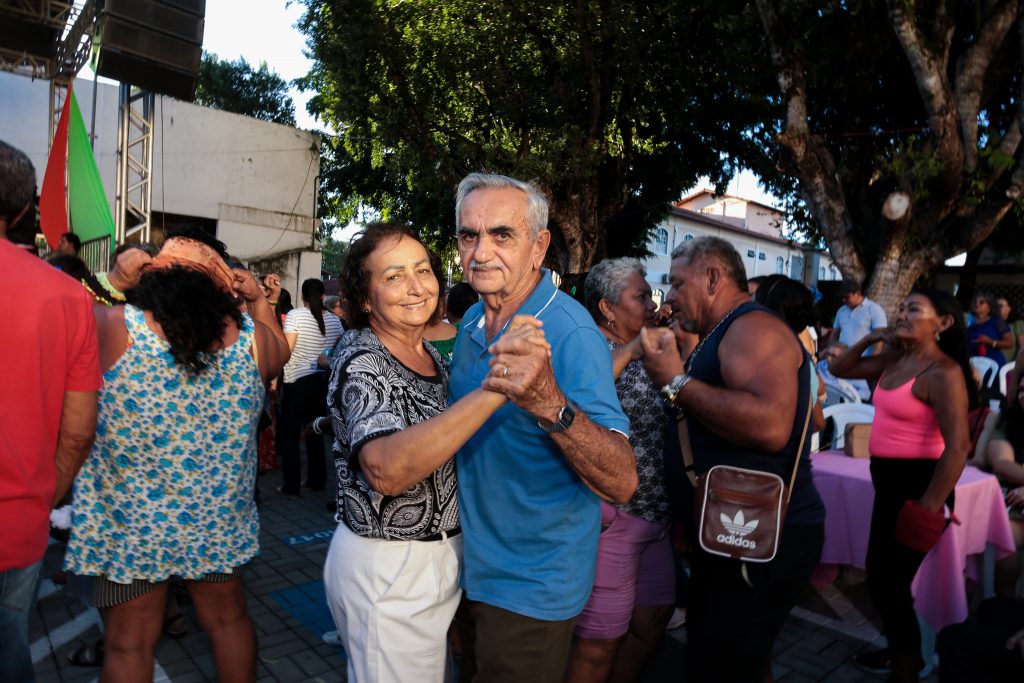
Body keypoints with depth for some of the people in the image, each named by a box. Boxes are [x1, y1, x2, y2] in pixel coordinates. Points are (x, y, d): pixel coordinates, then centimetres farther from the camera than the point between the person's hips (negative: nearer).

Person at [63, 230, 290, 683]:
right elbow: (280, 352, 13)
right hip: (220, 520, 2)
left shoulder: (114, 327, -18)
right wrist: (258, 301, 14)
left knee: (129, 641, 17)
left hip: (130, 522, -1)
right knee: (228, 618, 22)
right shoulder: (251, 338, -11)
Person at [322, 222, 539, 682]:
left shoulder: (432, 356, 3)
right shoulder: (361, 360, -21)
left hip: (438, 554, 8)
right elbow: (385, 469, -39)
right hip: (387, 568, -7)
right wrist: (495, 387, -45)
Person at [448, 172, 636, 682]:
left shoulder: (571, 333, -25)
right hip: (469, 568, 7)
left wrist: (550, 404, -47)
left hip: (532, 588, -7)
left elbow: (621, 485, -34)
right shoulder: (470, 324, -1)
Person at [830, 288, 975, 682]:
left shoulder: (943, 372, -19)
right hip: (889, 480, 9)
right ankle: (900, 651, 43)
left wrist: (929, 507, -24)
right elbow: (841, 369, 17)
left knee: (891, 584, 3)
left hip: (916, 481, -9)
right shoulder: (895, 359, 5)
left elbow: (957, 447, -24)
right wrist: (871, 338, 2)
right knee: (880, 577, 21)